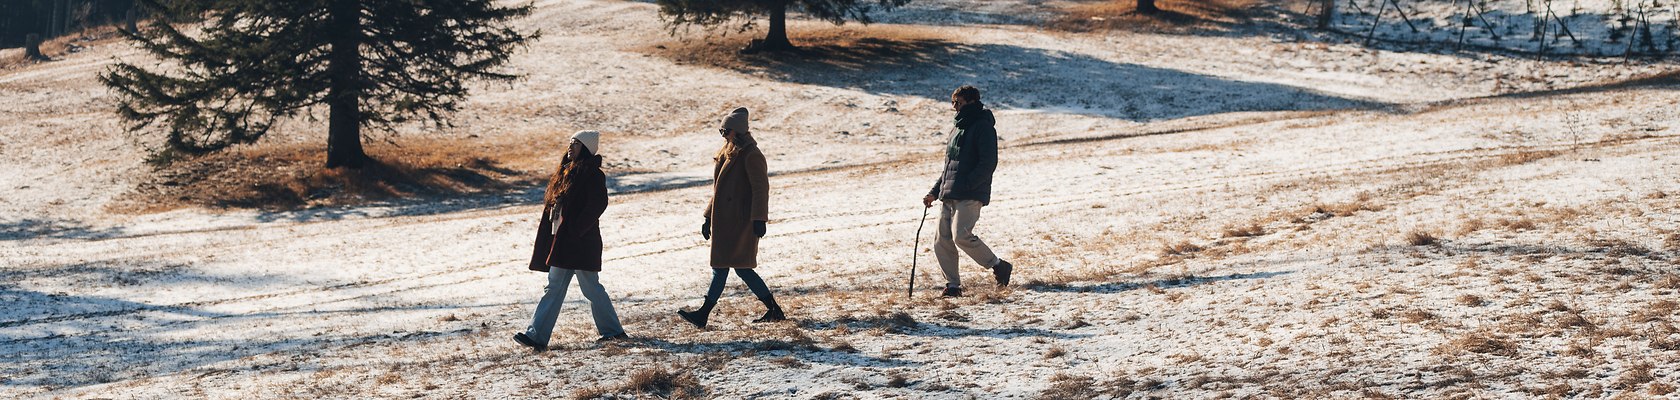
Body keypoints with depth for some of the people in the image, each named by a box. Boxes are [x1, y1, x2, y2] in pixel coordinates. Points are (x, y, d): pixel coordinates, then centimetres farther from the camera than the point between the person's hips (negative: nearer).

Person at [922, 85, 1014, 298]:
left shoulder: (983, 127, -5)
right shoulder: (957, 129, 22)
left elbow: (988, 163, -15)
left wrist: (966, 185, -21)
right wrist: (935, 192, 20)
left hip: (970, 195, -8)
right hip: (948, 197, 8)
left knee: (961, 236, -21)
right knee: (943, 242, 1)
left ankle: (998, 266, -4)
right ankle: (953, 284, 10)